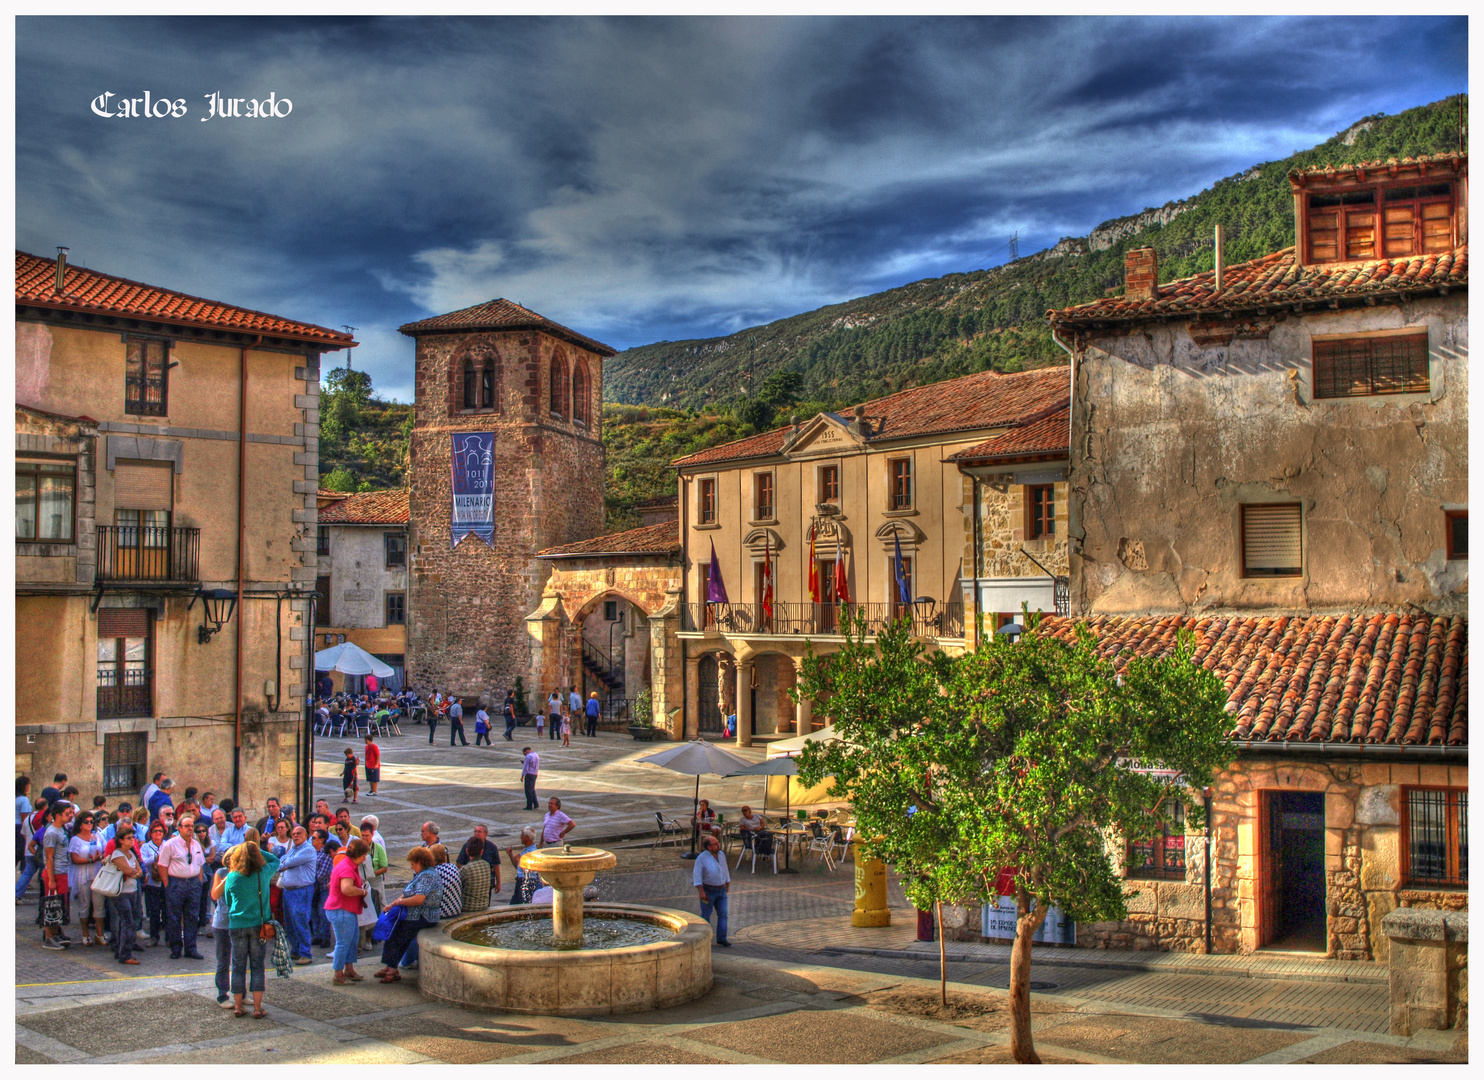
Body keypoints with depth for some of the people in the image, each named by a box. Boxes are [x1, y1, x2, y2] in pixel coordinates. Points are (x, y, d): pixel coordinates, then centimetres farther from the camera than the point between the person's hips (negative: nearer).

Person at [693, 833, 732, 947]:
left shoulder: (721, 854, 3)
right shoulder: (701, 858, -15)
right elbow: (697, 875, -17)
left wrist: (728, 884, 19)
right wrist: (701, 891, -24)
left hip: (721, 890, 5)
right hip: (708, 890, -5)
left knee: (723, 914, 0)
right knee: (706, 915, 5)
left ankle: (721, 939, 5)